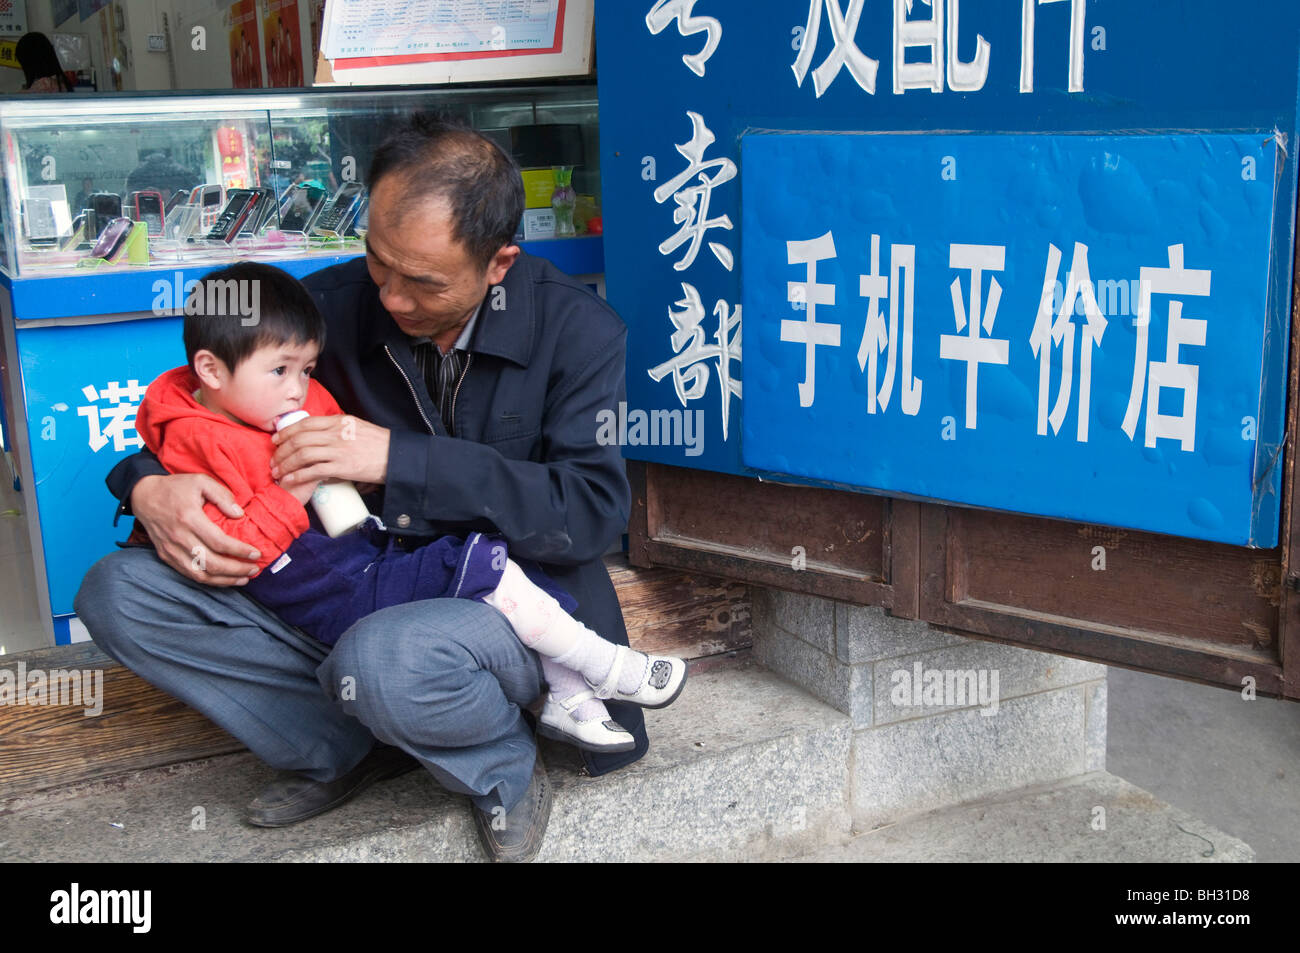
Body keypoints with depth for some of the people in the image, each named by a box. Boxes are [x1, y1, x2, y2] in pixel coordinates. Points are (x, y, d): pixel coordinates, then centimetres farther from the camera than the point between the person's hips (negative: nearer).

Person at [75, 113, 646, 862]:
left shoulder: (577, 329, -11)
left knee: (384, 660, -40)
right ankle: (352, 749, -5)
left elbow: (592, 513, -20)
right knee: (117, 593, -11)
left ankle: (505, 772, -5)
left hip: (514, 601, -4)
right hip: (358, 594, 5)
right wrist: (149, 487, -15)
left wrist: (399, 459, -26)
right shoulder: (332, 304, -2)